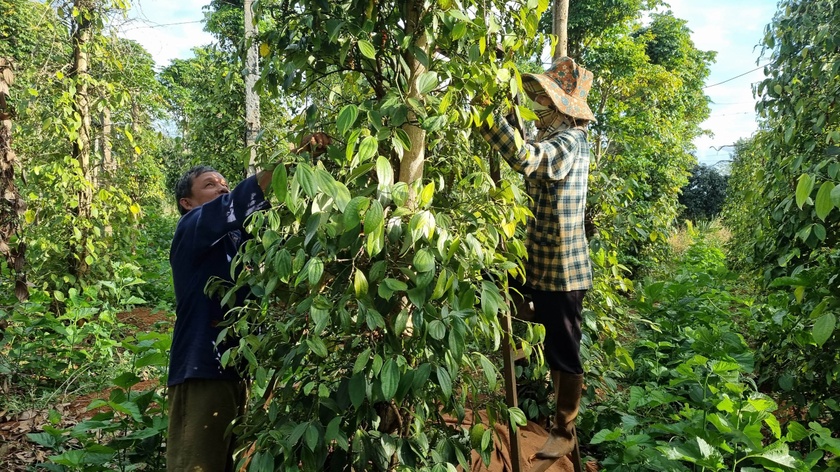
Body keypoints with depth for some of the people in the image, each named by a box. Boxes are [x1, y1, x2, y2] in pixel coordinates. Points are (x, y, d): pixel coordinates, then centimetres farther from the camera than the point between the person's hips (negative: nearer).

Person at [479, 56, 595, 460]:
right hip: (544, 264, 10)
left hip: (561, 269, -10)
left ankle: (564, 432, 21)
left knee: (563, 351, 4)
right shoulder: (557, 138, 13)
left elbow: (527, 159, -39)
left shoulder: (568, 142, -20)